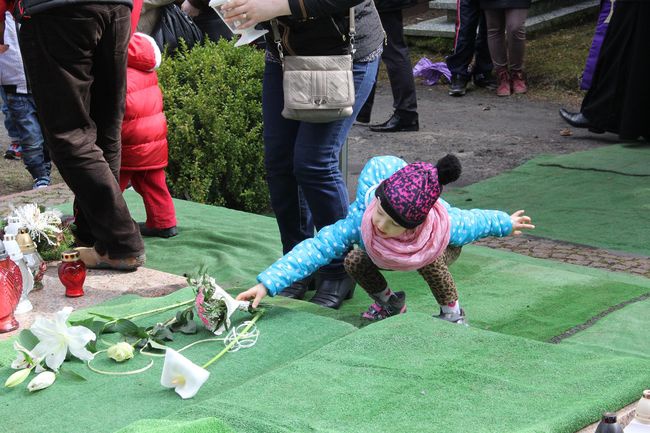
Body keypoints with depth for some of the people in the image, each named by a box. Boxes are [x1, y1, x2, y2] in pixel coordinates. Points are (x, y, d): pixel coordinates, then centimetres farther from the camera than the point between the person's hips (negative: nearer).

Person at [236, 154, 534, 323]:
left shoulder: (445, 226, -43)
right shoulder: (362, 219, -45)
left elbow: (472, 221, -21)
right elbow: (315, 248, -44)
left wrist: (506, 224, 2)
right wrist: (268, 283, -52)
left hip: (444, 247, -2)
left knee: (429, 260, -33)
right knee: (354, 262, -20)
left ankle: (452, 311, -4)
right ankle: (388, 303, 10)